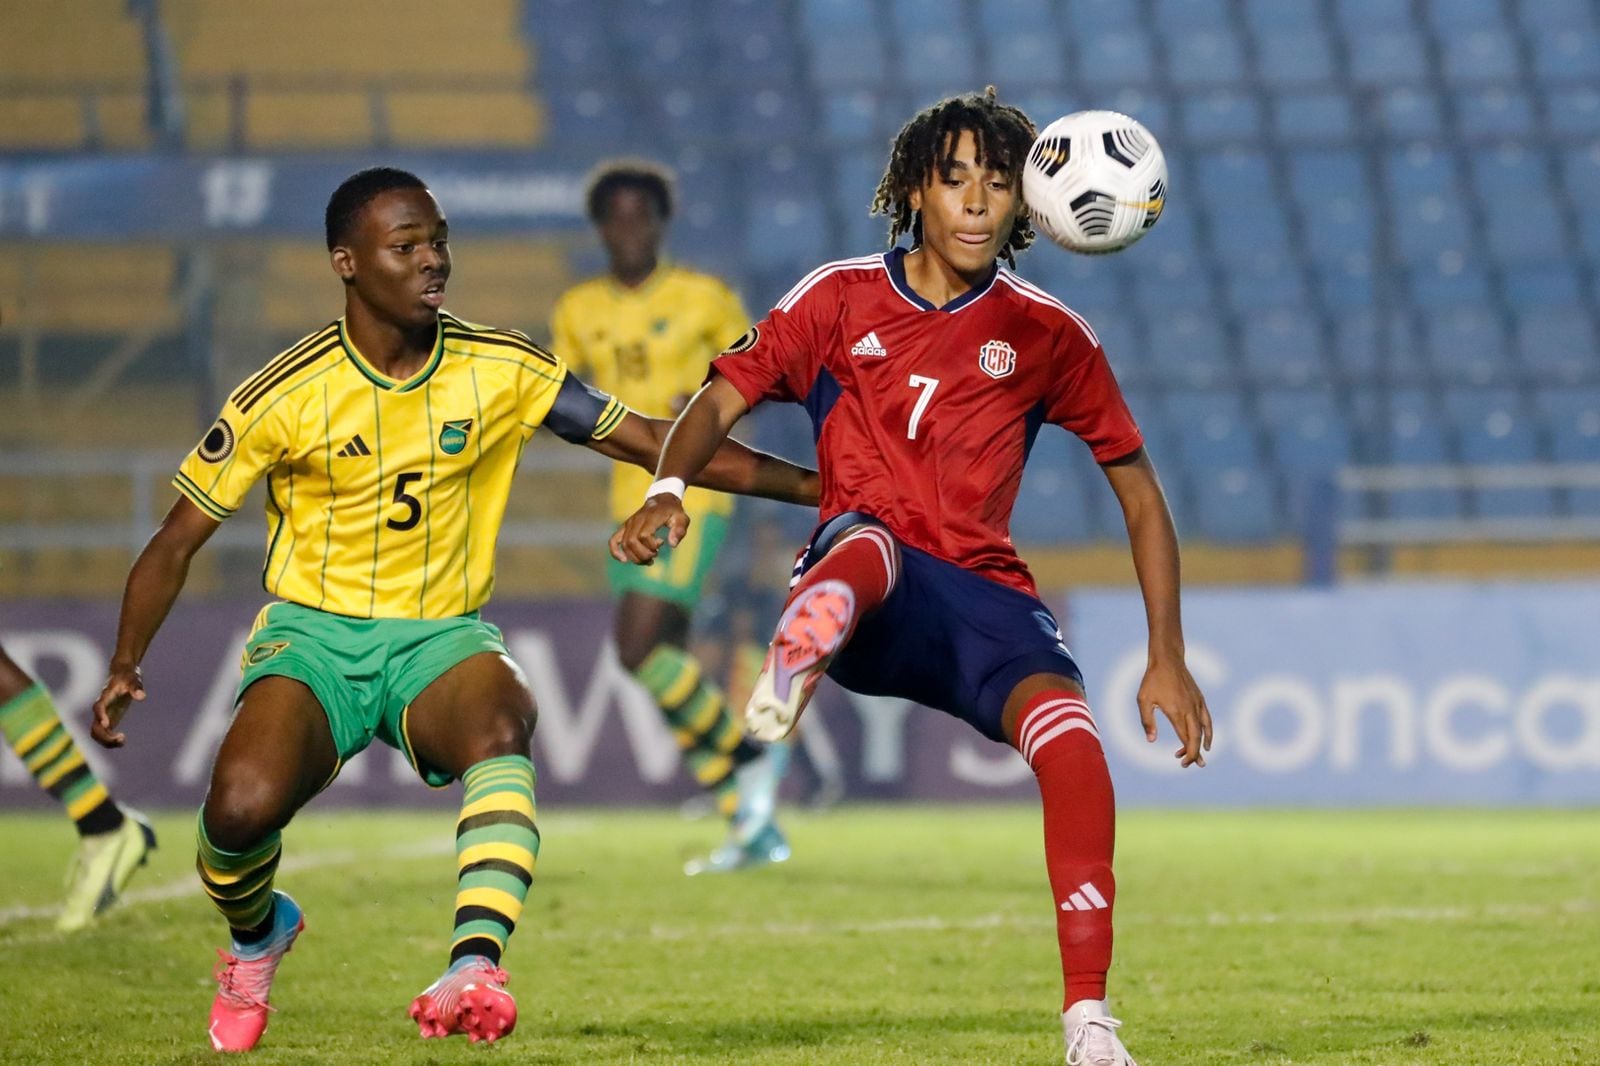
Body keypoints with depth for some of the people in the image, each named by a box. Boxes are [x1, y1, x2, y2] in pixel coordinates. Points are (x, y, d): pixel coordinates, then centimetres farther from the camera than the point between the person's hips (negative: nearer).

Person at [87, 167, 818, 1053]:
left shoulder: (500, 371, -3)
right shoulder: (287, 394, -7)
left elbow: (653, 443, 1)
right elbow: (177, 540, 1)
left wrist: (807, 485, -5)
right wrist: (125, 665, -8)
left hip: (443, 637, 1)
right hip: (313, 636, -1)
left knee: (500, 722, -35)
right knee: (242, 807, -27)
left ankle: (474, 965, -48)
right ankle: (256, 935, 10)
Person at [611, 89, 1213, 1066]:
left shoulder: (1047, 334, 10)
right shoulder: (840, 299, 10)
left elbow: (1139, 491, 15)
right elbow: (721, 402, 7)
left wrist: (1168, 659, 10)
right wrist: (668, 489, -17)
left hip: (983, 593, 1)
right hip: (860, 579, -1)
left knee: (1069, 734, -30)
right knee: (868, 540, -40)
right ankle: (789, 672, -77)